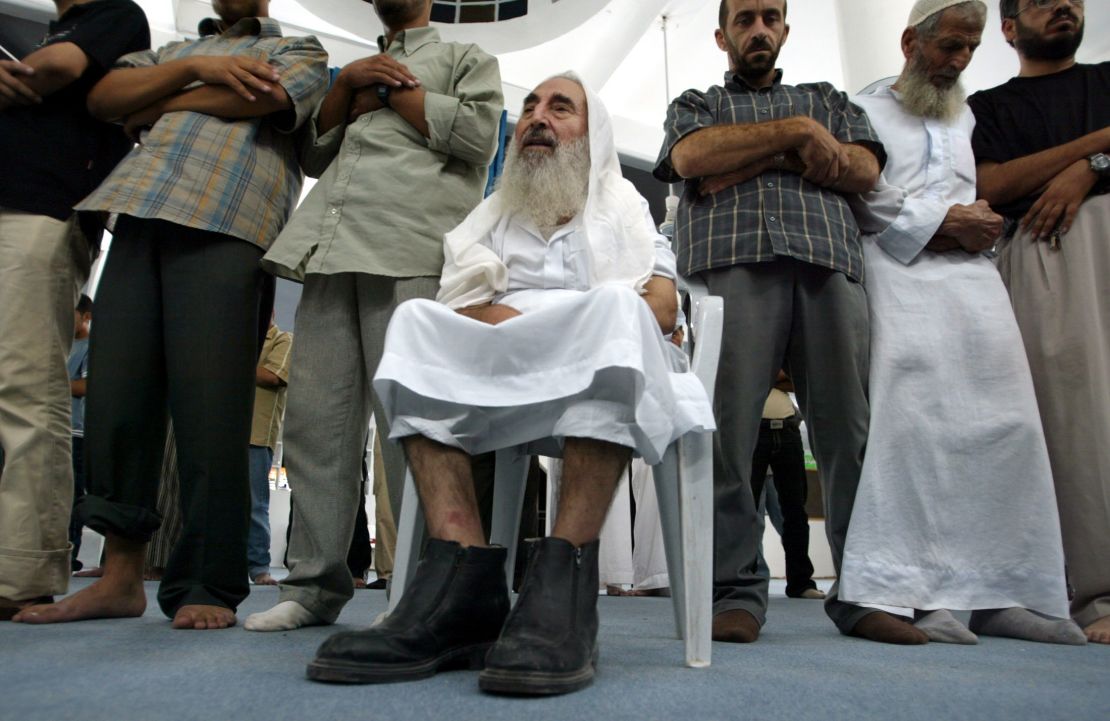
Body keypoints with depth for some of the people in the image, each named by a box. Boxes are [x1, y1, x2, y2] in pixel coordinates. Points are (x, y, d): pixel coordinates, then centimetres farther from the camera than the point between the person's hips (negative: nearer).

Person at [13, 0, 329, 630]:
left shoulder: (300, 51, 22)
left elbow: (263, 94, -1)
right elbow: (103, 95, 18)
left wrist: (154, 107, 9)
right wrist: (194, 68, 5)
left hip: (226, 228, -5)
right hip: (141, 216, 5)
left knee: (209, 406, -11)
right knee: (116, 393, -3)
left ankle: (210, 589, -4)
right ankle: (121, 576, 6)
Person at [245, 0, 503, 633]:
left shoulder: (467, 59, 21)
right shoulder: (353, 71, 35)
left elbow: (477, 135, 2)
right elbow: (315, 157, 24)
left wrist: (389, 89, 8)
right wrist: (348, 85, 10)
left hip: (412, 254, -5)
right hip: (330, 249, 5)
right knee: (314, 421, -1)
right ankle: (315, 585, 6)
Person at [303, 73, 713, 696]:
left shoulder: (627, 209, 22)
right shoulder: (493, 219, 26)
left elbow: (662, 308, 5)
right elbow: (462, 311, 8)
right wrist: (527, 328, -11)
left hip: (601, 385, -1)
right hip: (500, 388, 2)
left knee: (614, 312, -32)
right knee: (418, 325, -24)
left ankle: (563, 587, -41)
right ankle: (465, 585, -36)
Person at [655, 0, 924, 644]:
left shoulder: (828, 99, 31)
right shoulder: (696, 104, 27)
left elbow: (865, 169, 12)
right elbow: (690, 158, 2)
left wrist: (761, 159, 3)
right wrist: (796, 132, 3)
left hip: (830, 263, 2)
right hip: (730, 263, -1)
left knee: (852, 429, -5)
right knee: (726, 427, -12)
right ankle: (736, 592, -8)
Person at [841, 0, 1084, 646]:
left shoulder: (968, 118, 28)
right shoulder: (866, 112, 12)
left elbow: (994, 200, 25)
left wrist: (977, 228, 2)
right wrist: (944, 220, -3)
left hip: (973, 278, 6)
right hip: (899, 283, -5)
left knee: (1004, 427, -5)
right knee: (912, 427, -15)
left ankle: (999, 591, 0)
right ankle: (916, 591, -14)